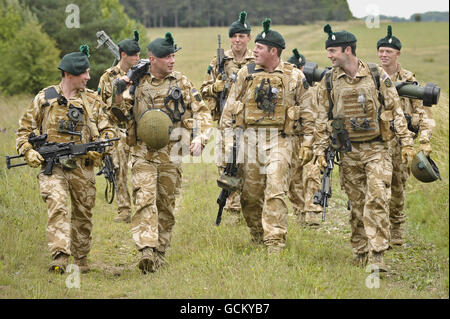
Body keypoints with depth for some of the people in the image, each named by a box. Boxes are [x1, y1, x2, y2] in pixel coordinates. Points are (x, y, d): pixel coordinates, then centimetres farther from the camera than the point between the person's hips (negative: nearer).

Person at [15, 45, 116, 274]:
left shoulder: (92, 100, 8)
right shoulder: (44, 98, 4)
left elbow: (108, 130, 10)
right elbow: (25, 128, 10)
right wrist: (28, 151, -6)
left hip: (83, 167, 2)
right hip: (52, 166, -2)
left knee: (83, 214, 9)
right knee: (57, 206, -21)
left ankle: (81, 257, 26)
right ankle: (60, 257, -28)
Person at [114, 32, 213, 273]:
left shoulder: (181, 83, 6)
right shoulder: (136, 83, 4)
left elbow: (202, 112, 9)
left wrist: (200, 137, -7)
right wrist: (119, 93, -9)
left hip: (171, 154, 1)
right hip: (143, 153, -1)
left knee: (166, 205, 6)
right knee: (144, 200, -17)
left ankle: (160, 253, 17)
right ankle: (146, 251, -27)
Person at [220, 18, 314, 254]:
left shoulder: (295, 76, 3)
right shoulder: (246, 74, 7)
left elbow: (307, 112, 7)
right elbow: (230, 107, 12)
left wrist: (307, 143, 2)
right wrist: (228, 138, 6)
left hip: (279, 139, -2)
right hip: (249, 137, 3)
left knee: (275, 191, -12)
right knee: (250, 192, 6)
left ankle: (275, 241, -11)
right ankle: (257, 236, 24)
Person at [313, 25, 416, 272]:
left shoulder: (377, 76, 0)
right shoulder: (329, 82, 5)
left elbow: (396, 112, 3)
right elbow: (322, 119, 11)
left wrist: (407, 143, -1)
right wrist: (319, 150, 4)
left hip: (377, 149, -2)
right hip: (348, 152, 2)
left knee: (377, 199, -13)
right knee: (356, 204, 6)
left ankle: (377, 255, -14)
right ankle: (360, 253, 17)